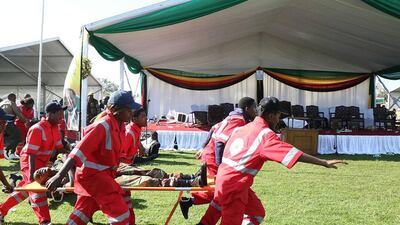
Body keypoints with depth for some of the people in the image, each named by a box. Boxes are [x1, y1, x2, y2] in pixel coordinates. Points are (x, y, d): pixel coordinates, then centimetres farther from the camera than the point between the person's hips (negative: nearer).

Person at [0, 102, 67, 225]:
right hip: (30, 161, -9)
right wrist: (32, 172, -27)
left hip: (42, 162, 9)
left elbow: (59, 146, 10)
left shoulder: (55, 127, 2)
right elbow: (31, 153, -25)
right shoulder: (37, 129, -24)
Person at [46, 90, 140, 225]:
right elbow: (79, 152, -28)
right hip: (91, 174, -9)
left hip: (103, 173, 9)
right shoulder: (102, 127, -23)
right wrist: (59, 176, -33)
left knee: (82, 212, 16)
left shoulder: (120, 125, 4)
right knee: (120, 212, -8)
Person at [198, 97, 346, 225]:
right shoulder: (265, 134, -16)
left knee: (257, 213, 18)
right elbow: (294, 153, -24)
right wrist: (324, 163, -26)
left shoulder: (245, 128, 9)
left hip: (225, 177, 9)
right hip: (234, 184, -9)